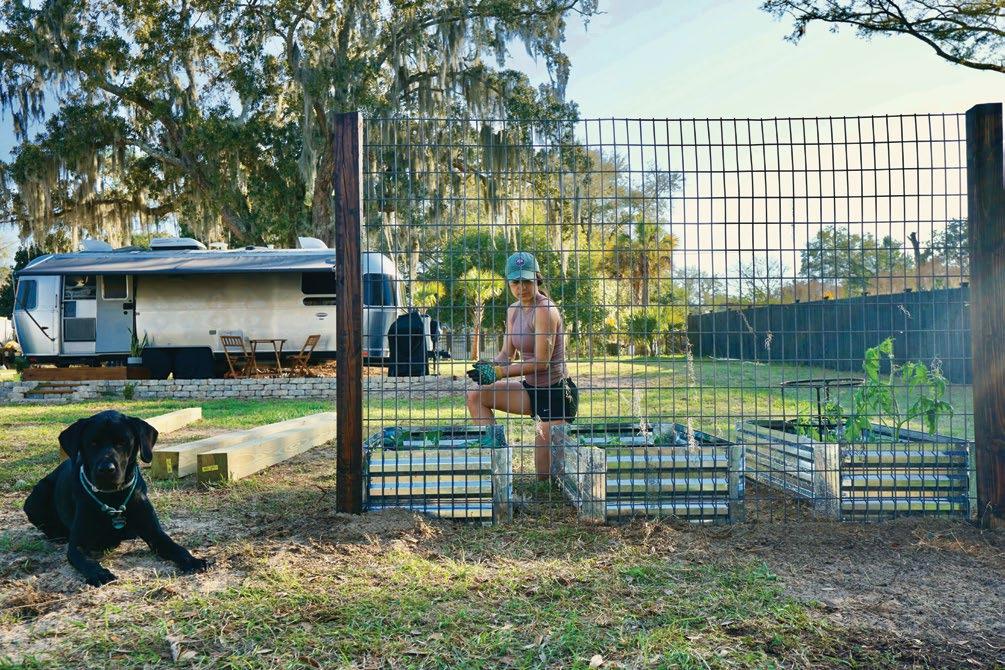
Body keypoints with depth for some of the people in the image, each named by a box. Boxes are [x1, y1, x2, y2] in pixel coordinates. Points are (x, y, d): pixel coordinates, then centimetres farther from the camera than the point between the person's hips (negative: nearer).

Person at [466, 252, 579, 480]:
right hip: (531, 388, 8)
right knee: (476, 396, -5)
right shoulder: (513, 310, 7)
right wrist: (488, 367, -15)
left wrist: (499, 372, -23)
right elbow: (506, 355, 7)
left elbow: (541, 362, -22)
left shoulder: (545, 310, -19)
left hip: (557, 394, -8)